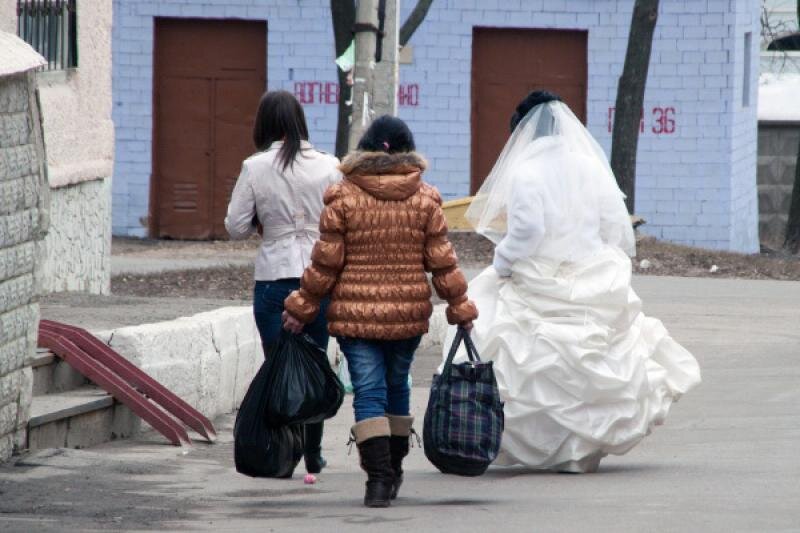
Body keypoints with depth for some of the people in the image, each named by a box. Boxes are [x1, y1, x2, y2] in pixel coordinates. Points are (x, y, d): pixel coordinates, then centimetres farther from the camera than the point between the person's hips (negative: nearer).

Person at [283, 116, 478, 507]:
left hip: (356, 313, -2)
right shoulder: (424, 199, -1)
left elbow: (326, 262, -5)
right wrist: (460, 307, 12)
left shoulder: (343, 197, -6)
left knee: (369, 393, -2)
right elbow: (442, 261, 1)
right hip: (408, 313, 2)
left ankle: (378, 475, -15)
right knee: (397, 387, 18)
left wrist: (303, 307, 5)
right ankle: (393, 471, 28)